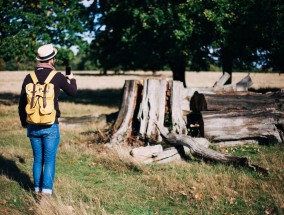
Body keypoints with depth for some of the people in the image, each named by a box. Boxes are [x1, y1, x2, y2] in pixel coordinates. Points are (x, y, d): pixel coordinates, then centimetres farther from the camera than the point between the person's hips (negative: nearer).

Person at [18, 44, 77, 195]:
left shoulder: (29, 77, 0)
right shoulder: (57, 76, -9)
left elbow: (22, 103, 5)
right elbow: (72, 92, 9)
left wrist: (24, 122, 21)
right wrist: (72, 79, 31)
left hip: (33, 126, 3)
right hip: (50, 126, -3)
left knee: (37, 159, 15)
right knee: (49, 159, 4)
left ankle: (37, 187, 20)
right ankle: (47, 188, 3)